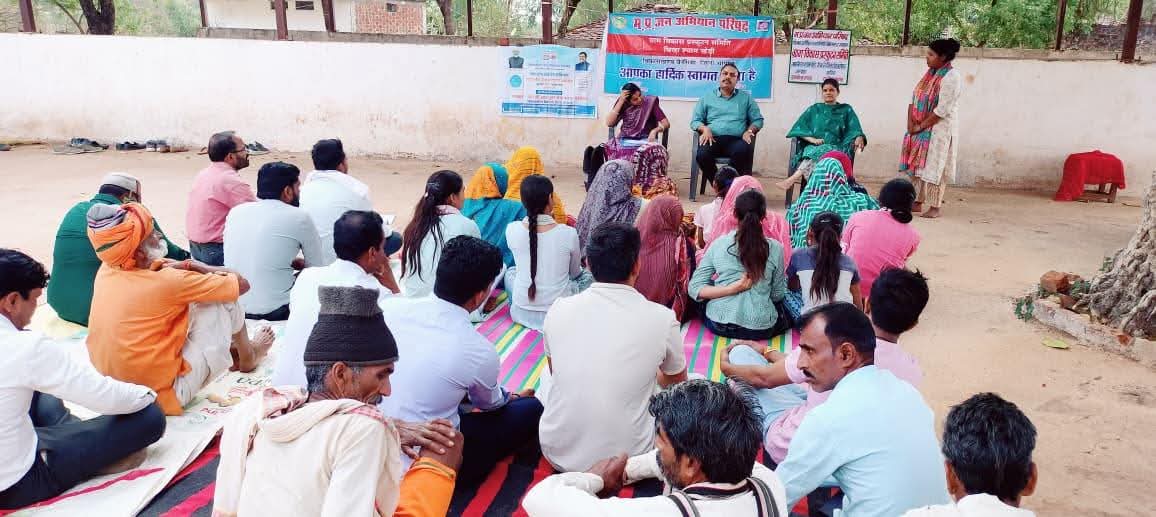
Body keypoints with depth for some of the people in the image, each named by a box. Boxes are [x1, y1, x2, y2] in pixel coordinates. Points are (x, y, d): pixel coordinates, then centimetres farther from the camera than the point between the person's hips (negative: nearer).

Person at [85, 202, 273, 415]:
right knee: (221, 299, 2)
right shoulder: (166, 282, -22)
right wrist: (196, 267, 3)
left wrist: (186, 267, -3)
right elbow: (241, 284, -11)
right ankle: (247, 356, 28)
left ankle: (225, 351, 37)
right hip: (163, 396, -7)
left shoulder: (106, 271, -2)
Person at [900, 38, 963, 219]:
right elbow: (914, 98, 8)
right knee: (917, 164, 10)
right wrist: (911, 122, -5)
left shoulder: (952, 77, -15)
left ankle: (935, 207, 3)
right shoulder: (930, 73, 9)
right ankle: (918, 202, 20)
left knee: (934, 167, -4)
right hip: (920, 128, 8)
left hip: (940, 129, -8)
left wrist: (920, 126, -15)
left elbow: (942, 110, -19)